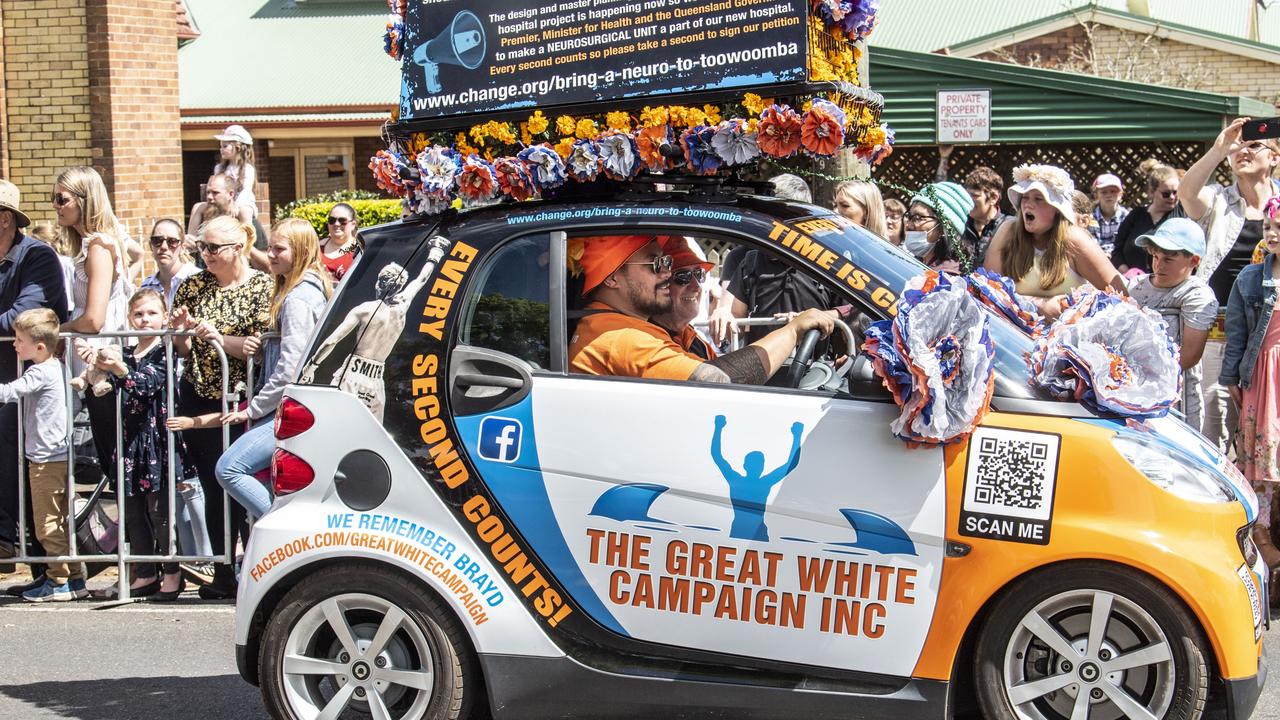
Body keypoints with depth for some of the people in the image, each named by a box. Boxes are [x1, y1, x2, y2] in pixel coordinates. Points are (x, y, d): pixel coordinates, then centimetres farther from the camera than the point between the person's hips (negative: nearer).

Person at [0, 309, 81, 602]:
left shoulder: (40, 373, -16)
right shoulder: (55, 367, 11)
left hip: (46, 459, -10)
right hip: (58, 456, 10)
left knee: (47, 525, -2)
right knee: (60, 522, 14)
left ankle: (59, 581, 3)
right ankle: (74, 579, 18)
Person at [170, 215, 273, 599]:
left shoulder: (262, 287, -2)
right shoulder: (193, 286, 9)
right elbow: (181, 350, 14)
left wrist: (220, 338, -20)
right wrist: (180, 332, -6)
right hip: (199, 400, 4)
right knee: (214, 487, 6)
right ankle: (223, 574, 13)